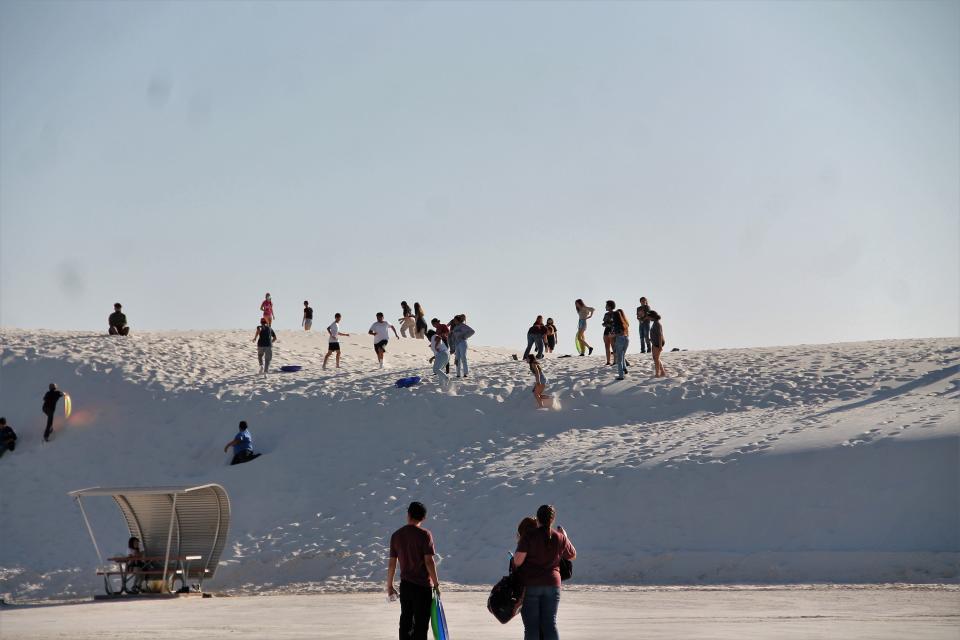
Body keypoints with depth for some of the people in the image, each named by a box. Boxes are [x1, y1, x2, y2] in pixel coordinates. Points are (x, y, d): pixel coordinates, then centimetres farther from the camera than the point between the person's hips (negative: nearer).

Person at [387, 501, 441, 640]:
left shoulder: (396, 535, 3)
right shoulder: (425, 535, -10)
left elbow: (392, 564, 5)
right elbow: (429, 561, -15)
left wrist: (389, 586, 14)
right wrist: (436, 583, -6)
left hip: (405, 584, 4)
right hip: (423, 585, -4)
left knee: (405, 622, 12)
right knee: (421, 623, 0)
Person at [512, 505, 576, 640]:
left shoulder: (529, 536, -9)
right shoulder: (560, 538, 2)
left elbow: (518, 560, -16)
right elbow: (573, 556, 18)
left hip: (529, 585, -3)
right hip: (552, 584, 3)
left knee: (531, 626, 1)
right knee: (550, 623, 4)